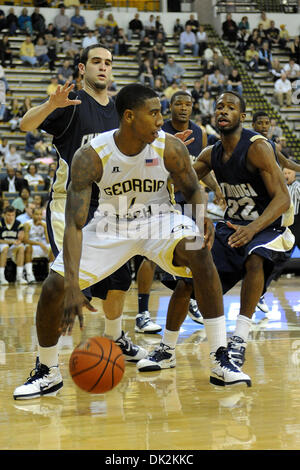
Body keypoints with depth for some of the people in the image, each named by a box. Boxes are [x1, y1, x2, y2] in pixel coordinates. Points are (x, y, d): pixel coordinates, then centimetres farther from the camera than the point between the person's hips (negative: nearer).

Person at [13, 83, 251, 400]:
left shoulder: (170, 148, -21)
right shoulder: (90, 157, -27)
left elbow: (192, 190, -1)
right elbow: (74, 225, -29)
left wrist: (203, 218, -26)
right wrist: (72, 289, -40)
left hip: (158, 220, 0)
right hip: (110, 226, 0)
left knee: (200, 253, -30)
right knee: (54, 287, -13)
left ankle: (220, 362, -21)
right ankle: (47, 373, 12)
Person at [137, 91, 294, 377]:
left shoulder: (257, 148, -20)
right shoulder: (212, 154, 2)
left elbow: (282, 198, -26)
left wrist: (252, 229, -41)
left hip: (268, 226, -7)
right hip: (232, 225, 7)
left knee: (255, 258, -40)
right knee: (186, 280, -3)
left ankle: (239, 340, -37)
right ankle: (168, 351, 13)